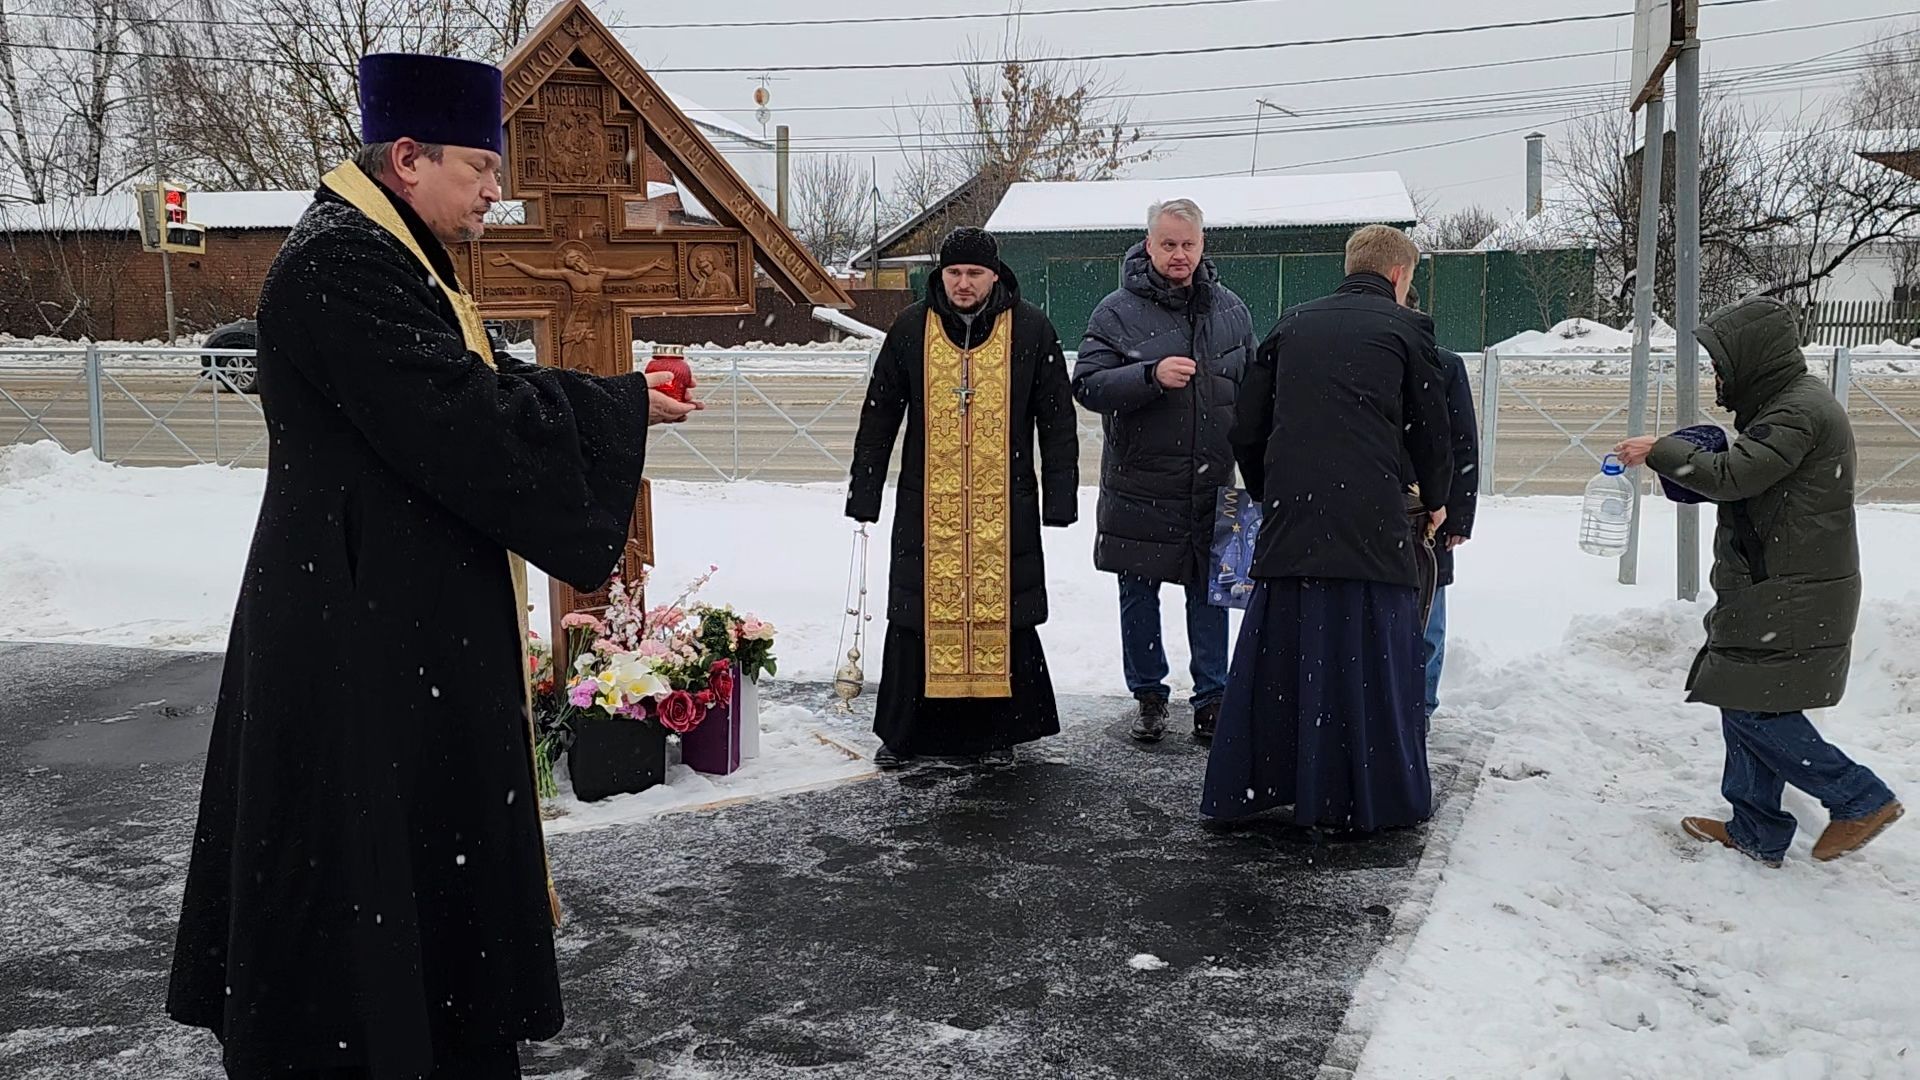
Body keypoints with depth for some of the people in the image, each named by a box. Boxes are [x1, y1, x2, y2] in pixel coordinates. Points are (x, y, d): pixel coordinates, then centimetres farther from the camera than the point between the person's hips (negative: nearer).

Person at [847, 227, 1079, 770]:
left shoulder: (1031, 330, 1)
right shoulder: (911, 329, 3)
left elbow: (1057, 421, 5)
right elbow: (879, 417, 8)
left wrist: (1060, 500, 1)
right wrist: (864, 495, 6)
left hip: (1005, 508, -1)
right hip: (927, 506, 1)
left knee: (1002, 616, 3)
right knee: (917, 616, 4)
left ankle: (997, 730, 19)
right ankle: (901, 732, 17)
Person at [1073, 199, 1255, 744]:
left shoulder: (1231, 311, 8)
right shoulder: (1118, 311, -4)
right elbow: (1087, 384, -11)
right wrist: (1151, 376, -24)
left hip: (1213, 484, 2)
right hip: (1140, 484, -2)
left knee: (1209, 591, 9)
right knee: (1139, 593, 8)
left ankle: (1212, 698, 21)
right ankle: (1148, 695, 24)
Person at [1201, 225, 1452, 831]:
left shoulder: (1293, 325, 16)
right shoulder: (1406, 329, 5)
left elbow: (1246, 428, 15)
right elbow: (1431, 432, 9)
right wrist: (1435, 502, 26)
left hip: (1290, 521, 4)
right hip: (1372, 524, -3)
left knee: (1276, 655, 9)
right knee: (1369, 661, 3)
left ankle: (1245, 789, 15)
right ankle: (1371, 800, 9)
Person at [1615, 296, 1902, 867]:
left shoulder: (1799, 410, -17)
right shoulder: (1787, 402, 16)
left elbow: (1732, 476, -25)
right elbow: (1752, 480, 22)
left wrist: (1660, 450, -14)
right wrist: (1690, 456, 5)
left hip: (1791, 600, -10)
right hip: (1772, 592, 10)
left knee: (1753, 709, -7)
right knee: (1746, 705, 12)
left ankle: (1861, 799, 5)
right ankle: (1756, 831, 20)